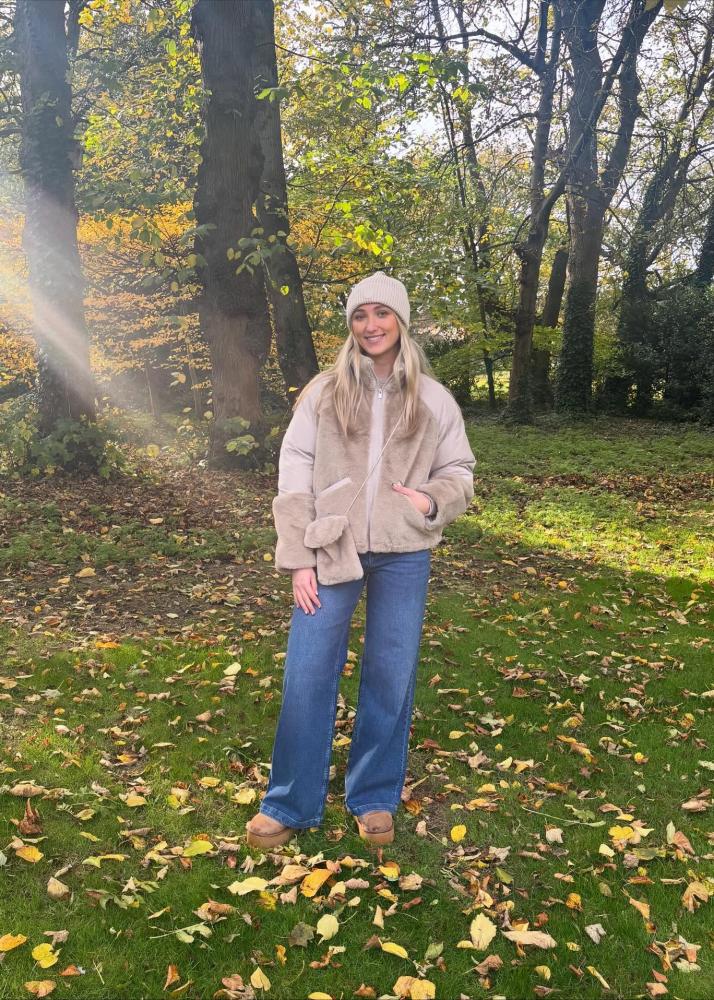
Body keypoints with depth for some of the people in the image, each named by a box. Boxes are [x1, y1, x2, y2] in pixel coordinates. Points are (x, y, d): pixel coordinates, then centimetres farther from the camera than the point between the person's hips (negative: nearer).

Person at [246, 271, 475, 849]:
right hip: (331, 552, 0)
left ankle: (375, 799, 29)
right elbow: (294, 475, -1)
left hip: (403, 557, 1)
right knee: (307, 676, 1)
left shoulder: (433, 399, 4)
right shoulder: (325, 391, 1)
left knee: (391, 679, 9)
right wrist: (299, 559, -6)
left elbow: (459, 472, 12)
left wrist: (432, 501, -11)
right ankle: (290, 805, 19)